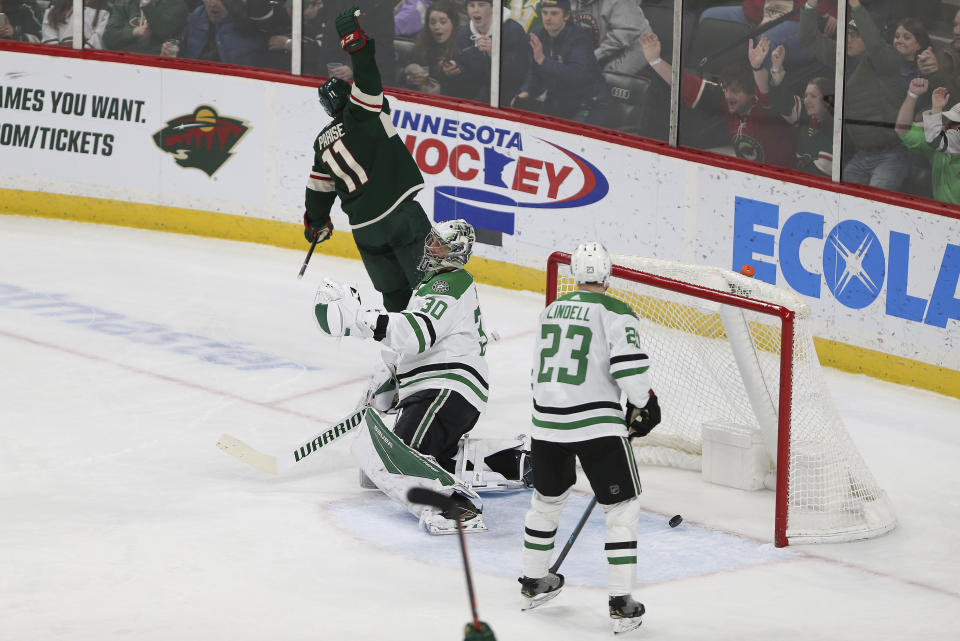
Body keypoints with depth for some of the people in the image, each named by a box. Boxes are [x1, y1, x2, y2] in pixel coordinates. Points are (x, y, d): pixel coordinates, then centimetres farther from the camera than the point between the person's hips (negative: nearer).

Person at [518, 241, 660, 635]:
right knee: (622, 510, 3)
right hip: (597, 424, -6)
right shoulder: (616, 313, -7)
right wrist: (641, 405, 2)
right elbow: (630, 369, -17)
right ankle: (621, 604, -2)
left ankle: (533, 583, 38)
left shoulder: (551, 311, 13)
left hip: (547, 423, 6)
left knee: (547, 500, 26)